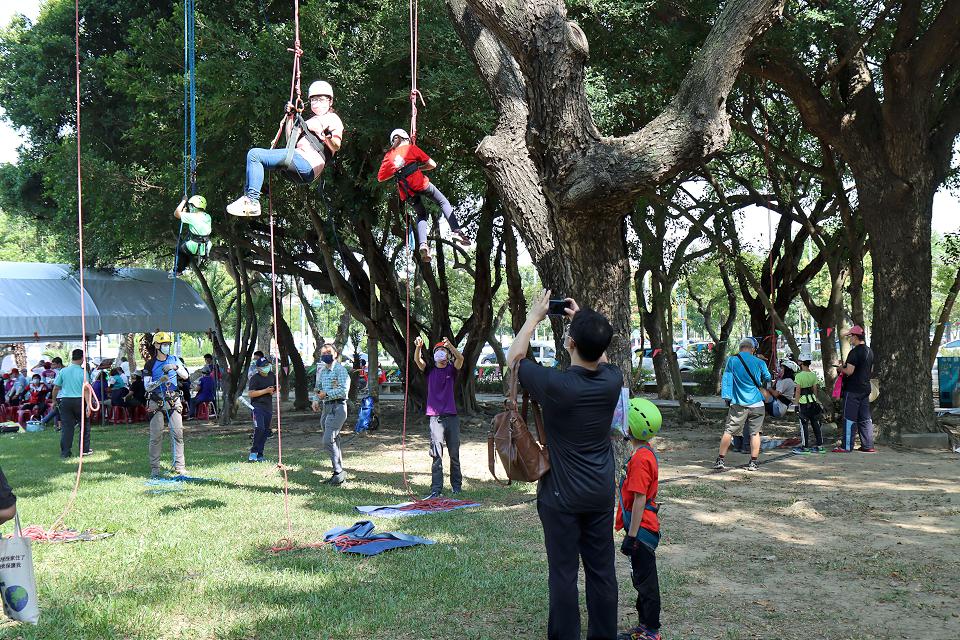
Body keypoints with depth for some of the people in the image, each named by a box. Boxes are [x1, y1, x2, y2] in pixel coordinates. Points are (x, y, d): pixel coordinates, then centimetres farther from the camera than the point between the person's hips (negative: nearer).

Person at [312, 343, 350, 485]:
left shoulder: (340, 369, -9)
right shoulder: (321, 371, 17)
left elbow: (344, 390, -18)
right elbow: (319, 388, 27)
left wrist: (326, 394, -15)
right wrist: (317, 400, 9)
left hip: (337, 407, -9)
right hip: (326, 407, 9)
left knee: (328, 440, -16)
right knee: (333, 441, 11)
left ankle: (339, 472, -10)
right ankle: (339, 473, 17)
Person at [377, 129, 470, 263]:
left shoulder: (388, 156, 13)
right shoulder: (411, 148, 4)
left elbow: (380, 177, 12)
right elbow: (432, 164, 2)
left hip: (406, 191, 4)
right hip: (420, 183, -4)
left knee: (421, 215, 21)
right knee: (443, 202, 11)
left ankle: (423, 244, -1)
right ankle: (456, 231, -10)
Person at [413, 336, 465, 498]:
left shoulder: (452, 369, 4)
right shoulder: (429, 369, 7)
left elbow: (460, 359, -16)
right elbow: (417, 360, -11)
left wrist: (450, 346, -34)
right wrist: (418, 347, -32)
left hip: (452, 416, 1)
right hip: (435, 416, -1)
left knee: (454, 453, 9)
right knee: (437, 455, -5)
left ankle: (457, 485, 22)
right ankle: (436, 489, -5)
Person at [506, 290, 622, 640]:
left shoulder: (556, 385, -21)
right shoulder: (612, 380, -8)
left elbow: (513, 358, -3)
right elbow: (600, 357, 18)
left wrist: (534, 317, 5)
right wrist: (583, 320, 16)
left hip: (562, 496, -4)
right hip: (601, 493, 5)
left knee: (563, 574, 3)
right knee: (602, 570, 12)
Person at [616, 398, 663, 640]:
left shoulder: (640, 459, -22)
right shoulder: (648, 452, 8)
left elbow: (639, 500, -23)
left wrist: (631, 536, -20)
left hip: (641, 529, -10)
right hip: (645, 528, 10)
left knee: (645, 581, 1)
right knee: (642, 579, 18)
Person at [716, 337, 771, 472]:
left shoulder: (732, 360, -1)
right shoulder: (759, 363, 0)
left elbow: (726, 379, -1)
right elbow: (767, 378, 15)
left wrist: (727, 397, 2)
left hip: (738, 404, 0)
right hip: (756, 403, 0)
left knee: (729, 431, 4)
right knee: (755, 433, 8)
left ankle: (720, 460, 3)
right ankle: (753, 463, 8)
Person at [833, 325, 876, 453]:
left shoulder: (854, 352, -17)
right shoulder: (869, 351, 12)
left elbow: (849, 371, -23)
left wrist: (841, 368, -2)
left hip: (853, 390, -8)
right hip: (865, 388, 8)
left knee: (849, 418, -4)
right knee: (865, 417, 11)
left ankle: (847, 446, -2)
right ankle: (868, 446, 12)